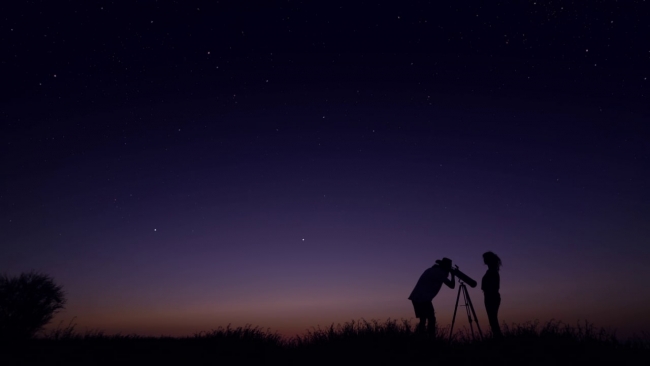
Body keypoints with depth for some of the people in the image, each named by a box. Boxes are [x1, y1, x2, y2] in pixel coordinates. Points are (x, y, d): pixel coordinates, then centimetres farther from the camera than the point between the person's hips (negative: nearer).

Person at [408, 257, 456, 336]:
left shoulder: (431, 270, 21)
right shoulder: (440, 272, -2)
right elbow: (452, 285, 0)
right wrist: (453, 274, 16)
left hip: (415, 297, 8)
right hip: (424, 299, -8)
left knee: (423, 320, 13)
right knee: (431, 319, -3)